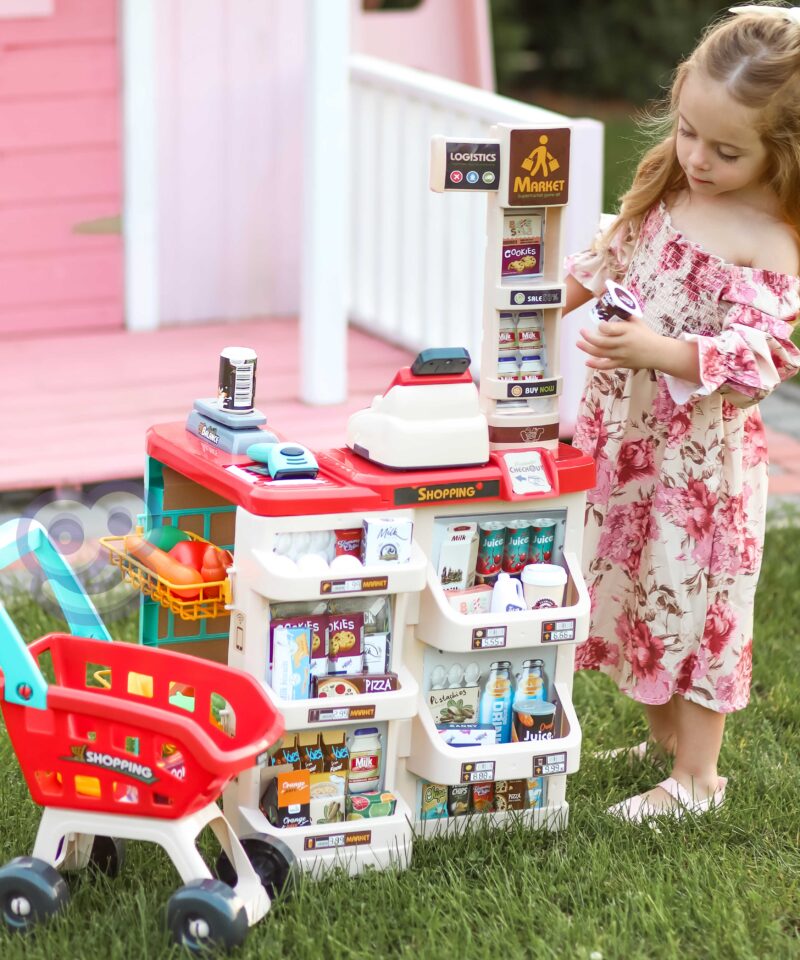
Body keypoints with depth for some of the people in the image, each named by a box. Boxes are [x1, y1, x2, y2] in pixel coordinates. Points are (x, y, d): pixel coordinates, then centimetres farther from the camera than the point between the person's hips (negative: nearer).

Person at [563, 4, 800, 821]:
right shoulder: (666, 189, 2)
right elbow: (613, 258, 18)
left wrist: (659, 351, -37)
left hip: (700, 453, -7)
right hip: (622, 432, 7)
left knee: (690, 599, 2)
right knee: (631, 586, 18)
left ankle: (696, 776, 16)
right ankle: (664, 737, 36)